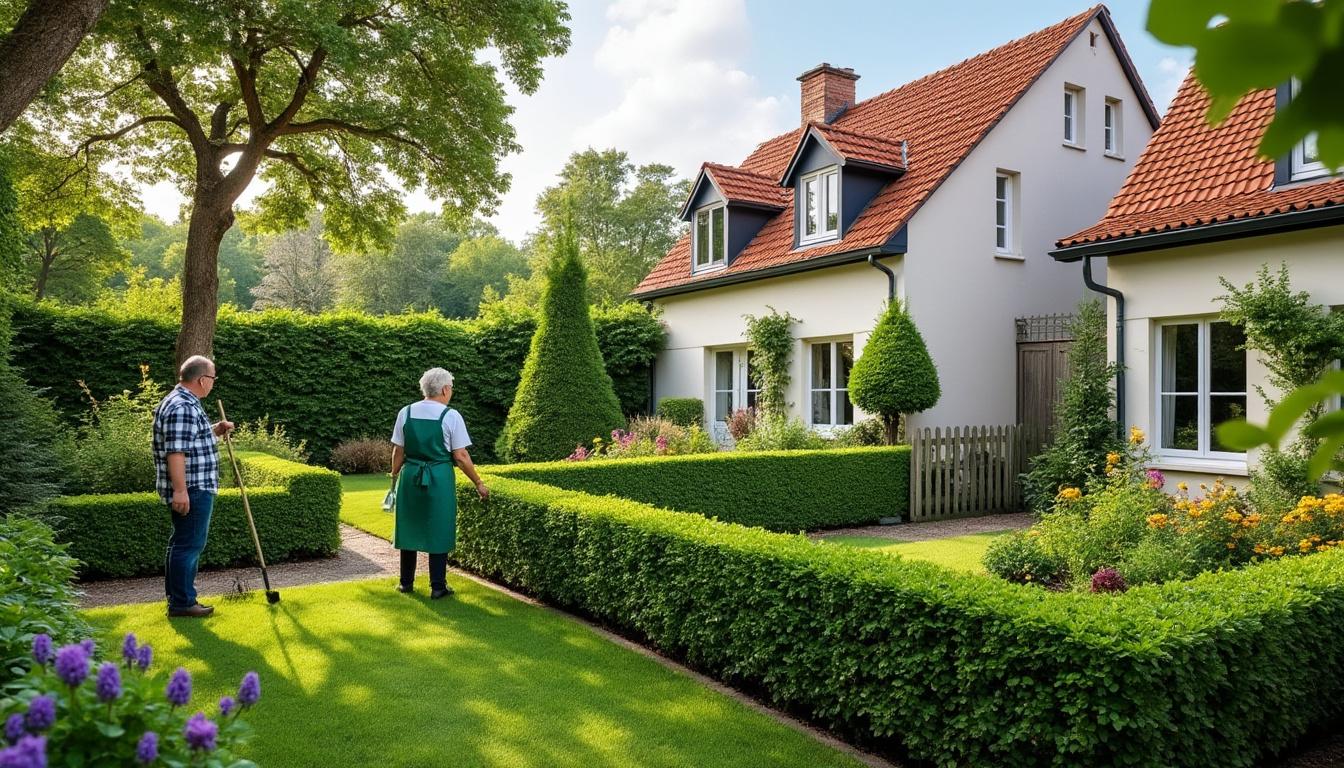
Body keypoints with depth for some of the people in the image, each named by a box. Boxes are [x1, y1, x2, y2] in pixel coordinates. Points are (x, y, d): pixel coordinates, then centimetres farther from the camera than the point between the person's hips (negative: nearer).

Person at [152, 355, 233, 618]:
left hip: (193, 488, 11)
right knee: (189, 544, -4)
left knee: (182, 543, 17)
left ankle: (177, 598, 27)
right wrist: (180, 489, -28)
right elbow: (175, 451, -25)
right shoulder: (182, 407, -18)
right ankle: (182, 603, 4)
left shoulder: (187, 403, 16)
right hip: (191, 490, -11)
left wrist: (216, 431, 15)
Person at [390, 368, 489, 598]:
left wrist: (395, 476, 20)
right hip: (439, 478, -4)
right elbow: (461, 456, -10)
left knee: (410, 527, 15)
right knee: (438, 531, 7)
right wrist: (478, 484, -1)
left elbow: (398, 451, 5)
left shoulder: (406, 413, 1)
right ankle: (438, 587, 12)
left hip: (410, 476, 4)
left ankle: (406, 582, 26)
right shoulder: (451, 416, -10)